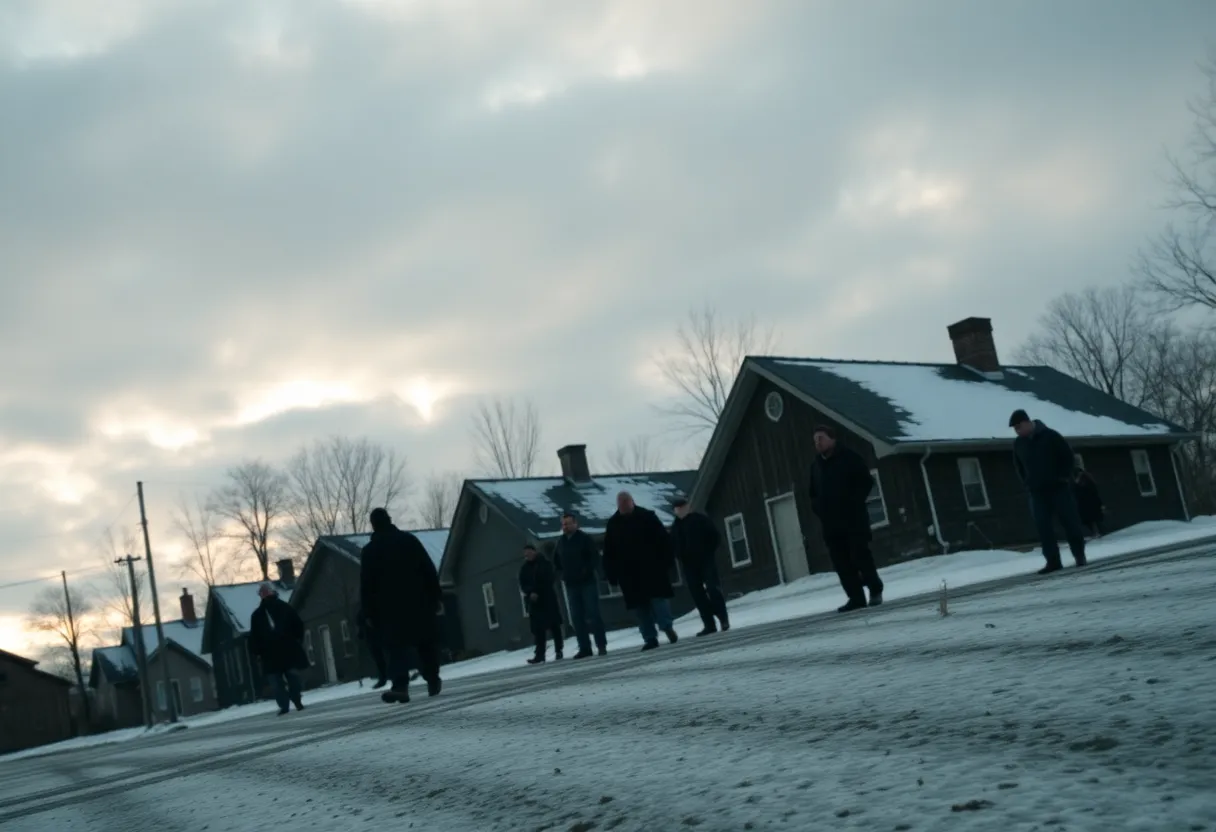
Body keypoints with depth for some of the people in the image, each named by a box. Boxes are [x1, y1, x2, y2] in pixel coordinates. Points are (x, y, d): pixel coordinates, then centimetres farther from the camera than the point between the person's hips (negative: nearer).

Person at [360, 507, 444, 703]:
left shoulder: (370, 550, 1)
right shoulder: (409, 539, 5)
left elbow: (366, 584, -2)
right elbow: (429, 570, 3)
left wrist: (369, 613, 2)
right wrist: (436, 596, 6)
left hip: (390, 607, -1)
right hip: (419, 601, 2)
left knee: (397, 647, -3)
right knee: (426, 643, 13)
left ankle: (400, 686, -20)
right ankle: (433, 682, 18)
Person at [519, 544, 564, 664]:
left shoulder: (544, 563, -2)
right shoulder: (524, 567, 8)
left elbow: (548, 581, -10)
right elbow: (523, 585, 3)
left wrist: (537, 592, -17)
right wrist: (530, 593, -15)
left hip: (548, 599, -2)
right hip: (533, 601, 2)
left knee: (554, 626, 3)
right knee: (538, 629, -5)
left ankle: (558, 651, 16)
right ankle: (540, 655, -7)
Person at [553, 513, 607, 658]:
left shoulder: (585, 538, -5)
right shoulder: (560, 542, 10)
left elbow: (595, 558, -9)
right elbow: (556, 561, 23)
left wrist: (588, 572, -15)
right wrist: (563, 574, 13)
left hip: (588, 582, -5)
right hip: (571, 585, 5)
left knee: (593, 614, -6)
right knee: (577, 617, 2)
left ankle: (601, 645, -2)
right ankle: (584, 648, 5)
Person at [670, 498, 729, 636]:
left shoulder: (700, 519, -2)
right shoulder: (675, 526, 10)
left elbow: (716, 537, -2)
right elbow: (673, 545, 13)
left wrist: (709, 552, -9)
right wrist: (681, 558, -1)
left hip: (705, 561, -4)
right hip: (689, 565, 4)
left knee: (713, 590, -9)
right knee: (698, 595, 1)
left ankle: (723, 619, 2)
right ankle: (709, 625, 4)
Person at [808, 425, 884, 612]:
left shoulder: (850, 458, -1)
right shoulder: (816, 465, 15)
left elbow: (866, 482, -4)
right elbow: (813, 493, 24)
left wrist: (854, 503, -13)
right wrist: (818, 509, 6)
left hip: (853, 518, -5)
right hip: (830, 523, 5)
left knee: (860, 555, -7)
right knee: (841, 562, 0)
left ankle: (875, 589, 12)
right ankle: (856, 598, 2)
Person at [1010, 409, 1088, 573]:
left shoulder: (1050, 436, -8)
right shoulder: (1018, 444, 6)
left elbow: (1068, 456, -4)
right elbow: (1018, 466, 20)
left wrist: (1063, 477, -8)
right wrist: (1028, 484, 10)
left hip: (1059, 488, -4)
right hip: (1037, 492, 4)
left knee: (1070, 522, -1)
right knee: (1043, 527, -3)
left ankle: (1080, 556, 11)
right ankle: (1053, 562, -1)